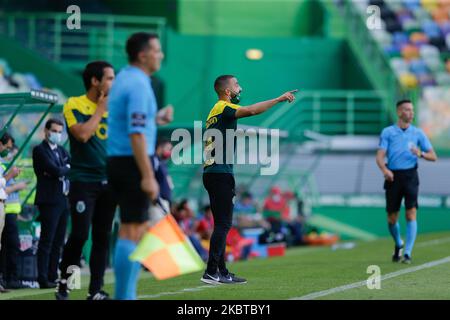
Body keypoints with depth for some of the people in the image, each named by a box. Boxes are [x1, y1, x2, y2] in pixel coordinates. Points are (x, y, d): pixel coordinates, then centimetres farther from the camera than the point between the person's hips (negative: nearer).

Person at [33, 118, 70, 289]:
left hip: (63, 200, 7)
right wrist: (66, 169, 1)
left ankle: (53, 277, 10)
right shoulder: (39, 150, -6)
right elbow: (55, 170, -17)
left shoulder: (62, 150, 18)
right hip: (49, 201, -7)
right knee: (46, 241, -9)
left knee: (58, 243, 7)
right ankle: (43, 279, -10)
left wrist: (60, 172, -7)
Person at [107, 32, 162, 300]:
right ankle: (123, 296, -5)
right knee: (131, 232, -7)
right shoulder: (139, 84, -15)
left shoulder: (124, 79, 16)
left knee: (142, 229, 13)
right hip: (134, 164, -10)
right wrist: (148, 176, -24)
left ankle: (127, 295, 14)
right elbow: (136, 134, -22)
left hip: (118, 160, 10)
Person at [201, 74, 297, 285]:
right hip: (220, 173, -10)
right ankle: (211, 272, -14)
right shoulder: (224, 108, -9)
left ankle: (222, 272, 13)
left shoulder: (217, 110, 20)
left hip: (213, 173, 10)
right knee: (223, 224, -11)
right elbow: (251, 111, -26)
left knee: (222, 224, 11)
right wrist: (280, 99, -21)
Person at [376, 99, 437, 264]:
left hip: (410, 175, 0)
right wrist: (384, 169, -24)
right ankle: (398, 244, 35)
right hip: (393, 176, 0)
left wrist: (421, 154, -15)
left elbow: (433, 156, 6)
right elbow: (380, 156, -4)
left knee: (411, 213, -14)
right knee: (392, 218, 6)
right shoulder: (387, 132, 4)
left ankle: (407, 253, -13)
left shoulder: (418, 133, 7)